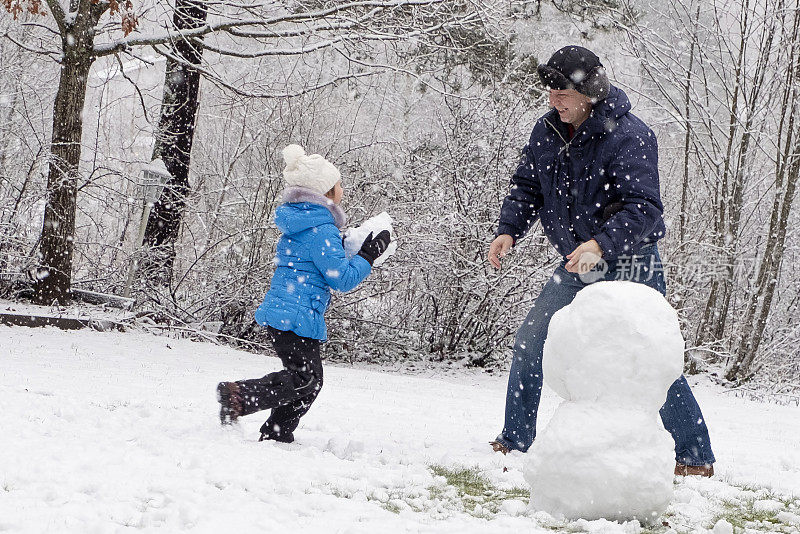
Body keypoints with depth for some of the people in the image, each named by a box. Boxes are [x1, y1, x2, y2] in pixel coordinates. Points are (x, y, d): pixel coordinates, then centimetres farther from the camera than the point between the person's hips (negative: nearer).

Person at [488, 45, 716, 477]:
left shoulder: (629, 136, -21)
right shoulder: (547, 131, 1)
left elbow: (643, 208, -27)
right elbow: (527, 187, 10)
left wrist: (601, 245, -42)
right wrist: (508, 230, -8)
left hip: (628, 266, -7)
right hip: (577, 265, 7)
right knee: (529, 344, 3)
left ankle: (696, 458, 5)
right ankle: (514, 442, 17)